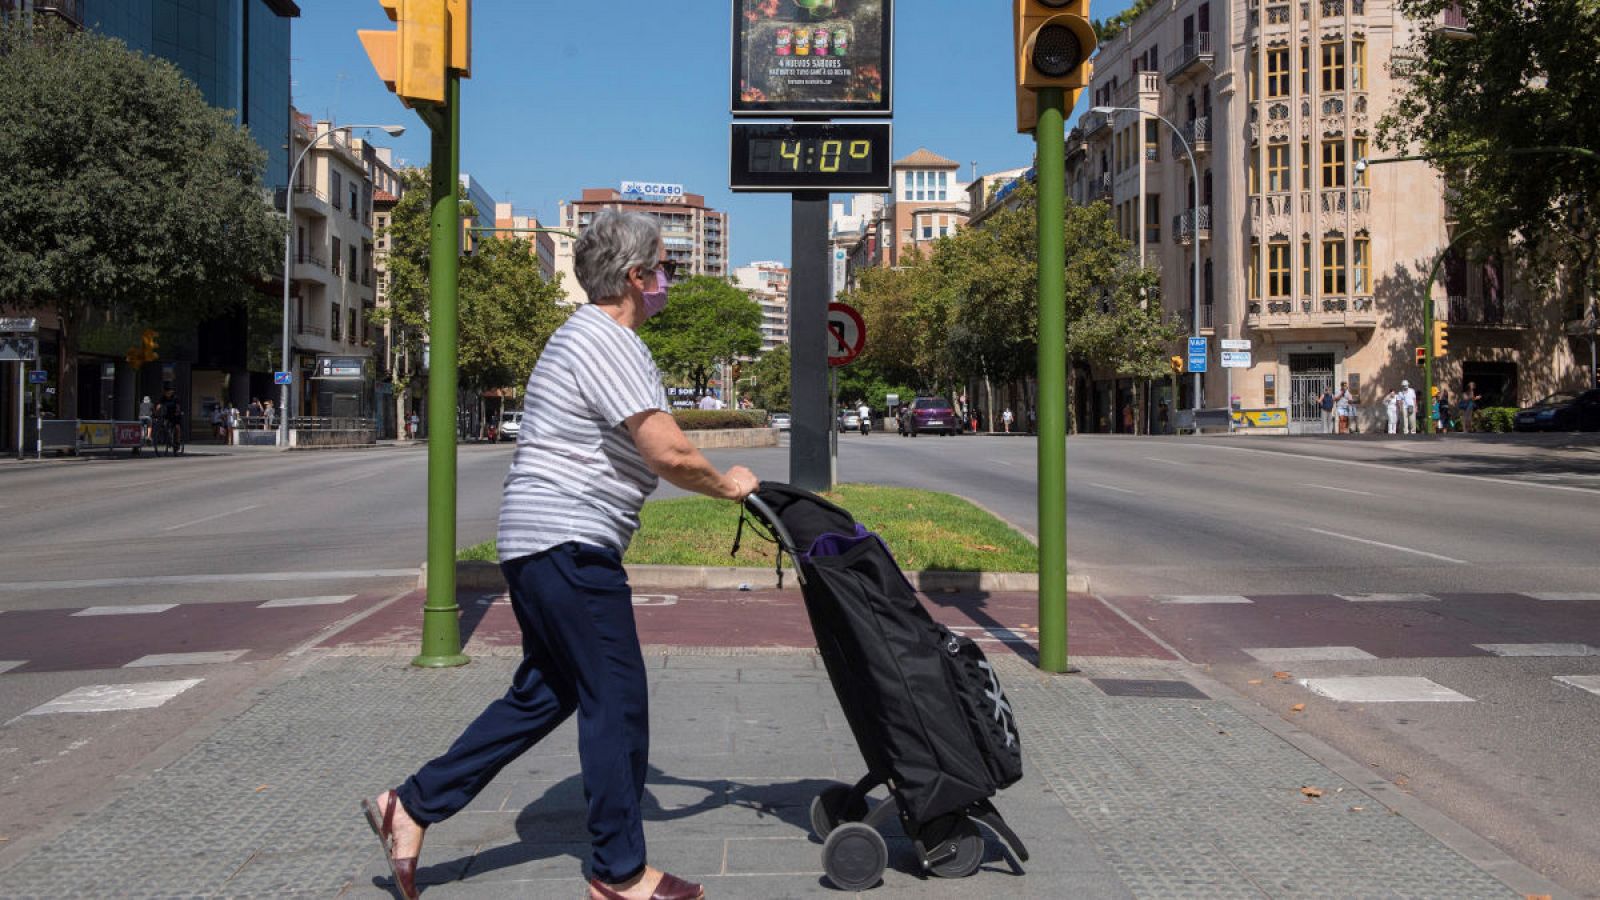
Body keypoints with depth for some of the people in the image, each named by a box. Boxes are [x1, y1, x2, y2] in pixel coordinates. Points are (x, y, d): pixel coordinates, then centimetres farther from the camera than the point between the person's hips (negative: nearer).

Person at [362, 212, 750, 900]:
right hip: (570, 544, -11)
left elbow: (646, 451, 25)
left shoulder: (591, 336, 19)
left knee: (545, 693, 17)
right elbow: (668, 454, -21)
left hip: (539, 542, 11)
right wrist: (726, 485, -4)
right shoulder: (607, 341, -16)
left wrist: (715, 482, 21)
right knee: (617, 702, -1)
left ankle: (412, 807, 21)